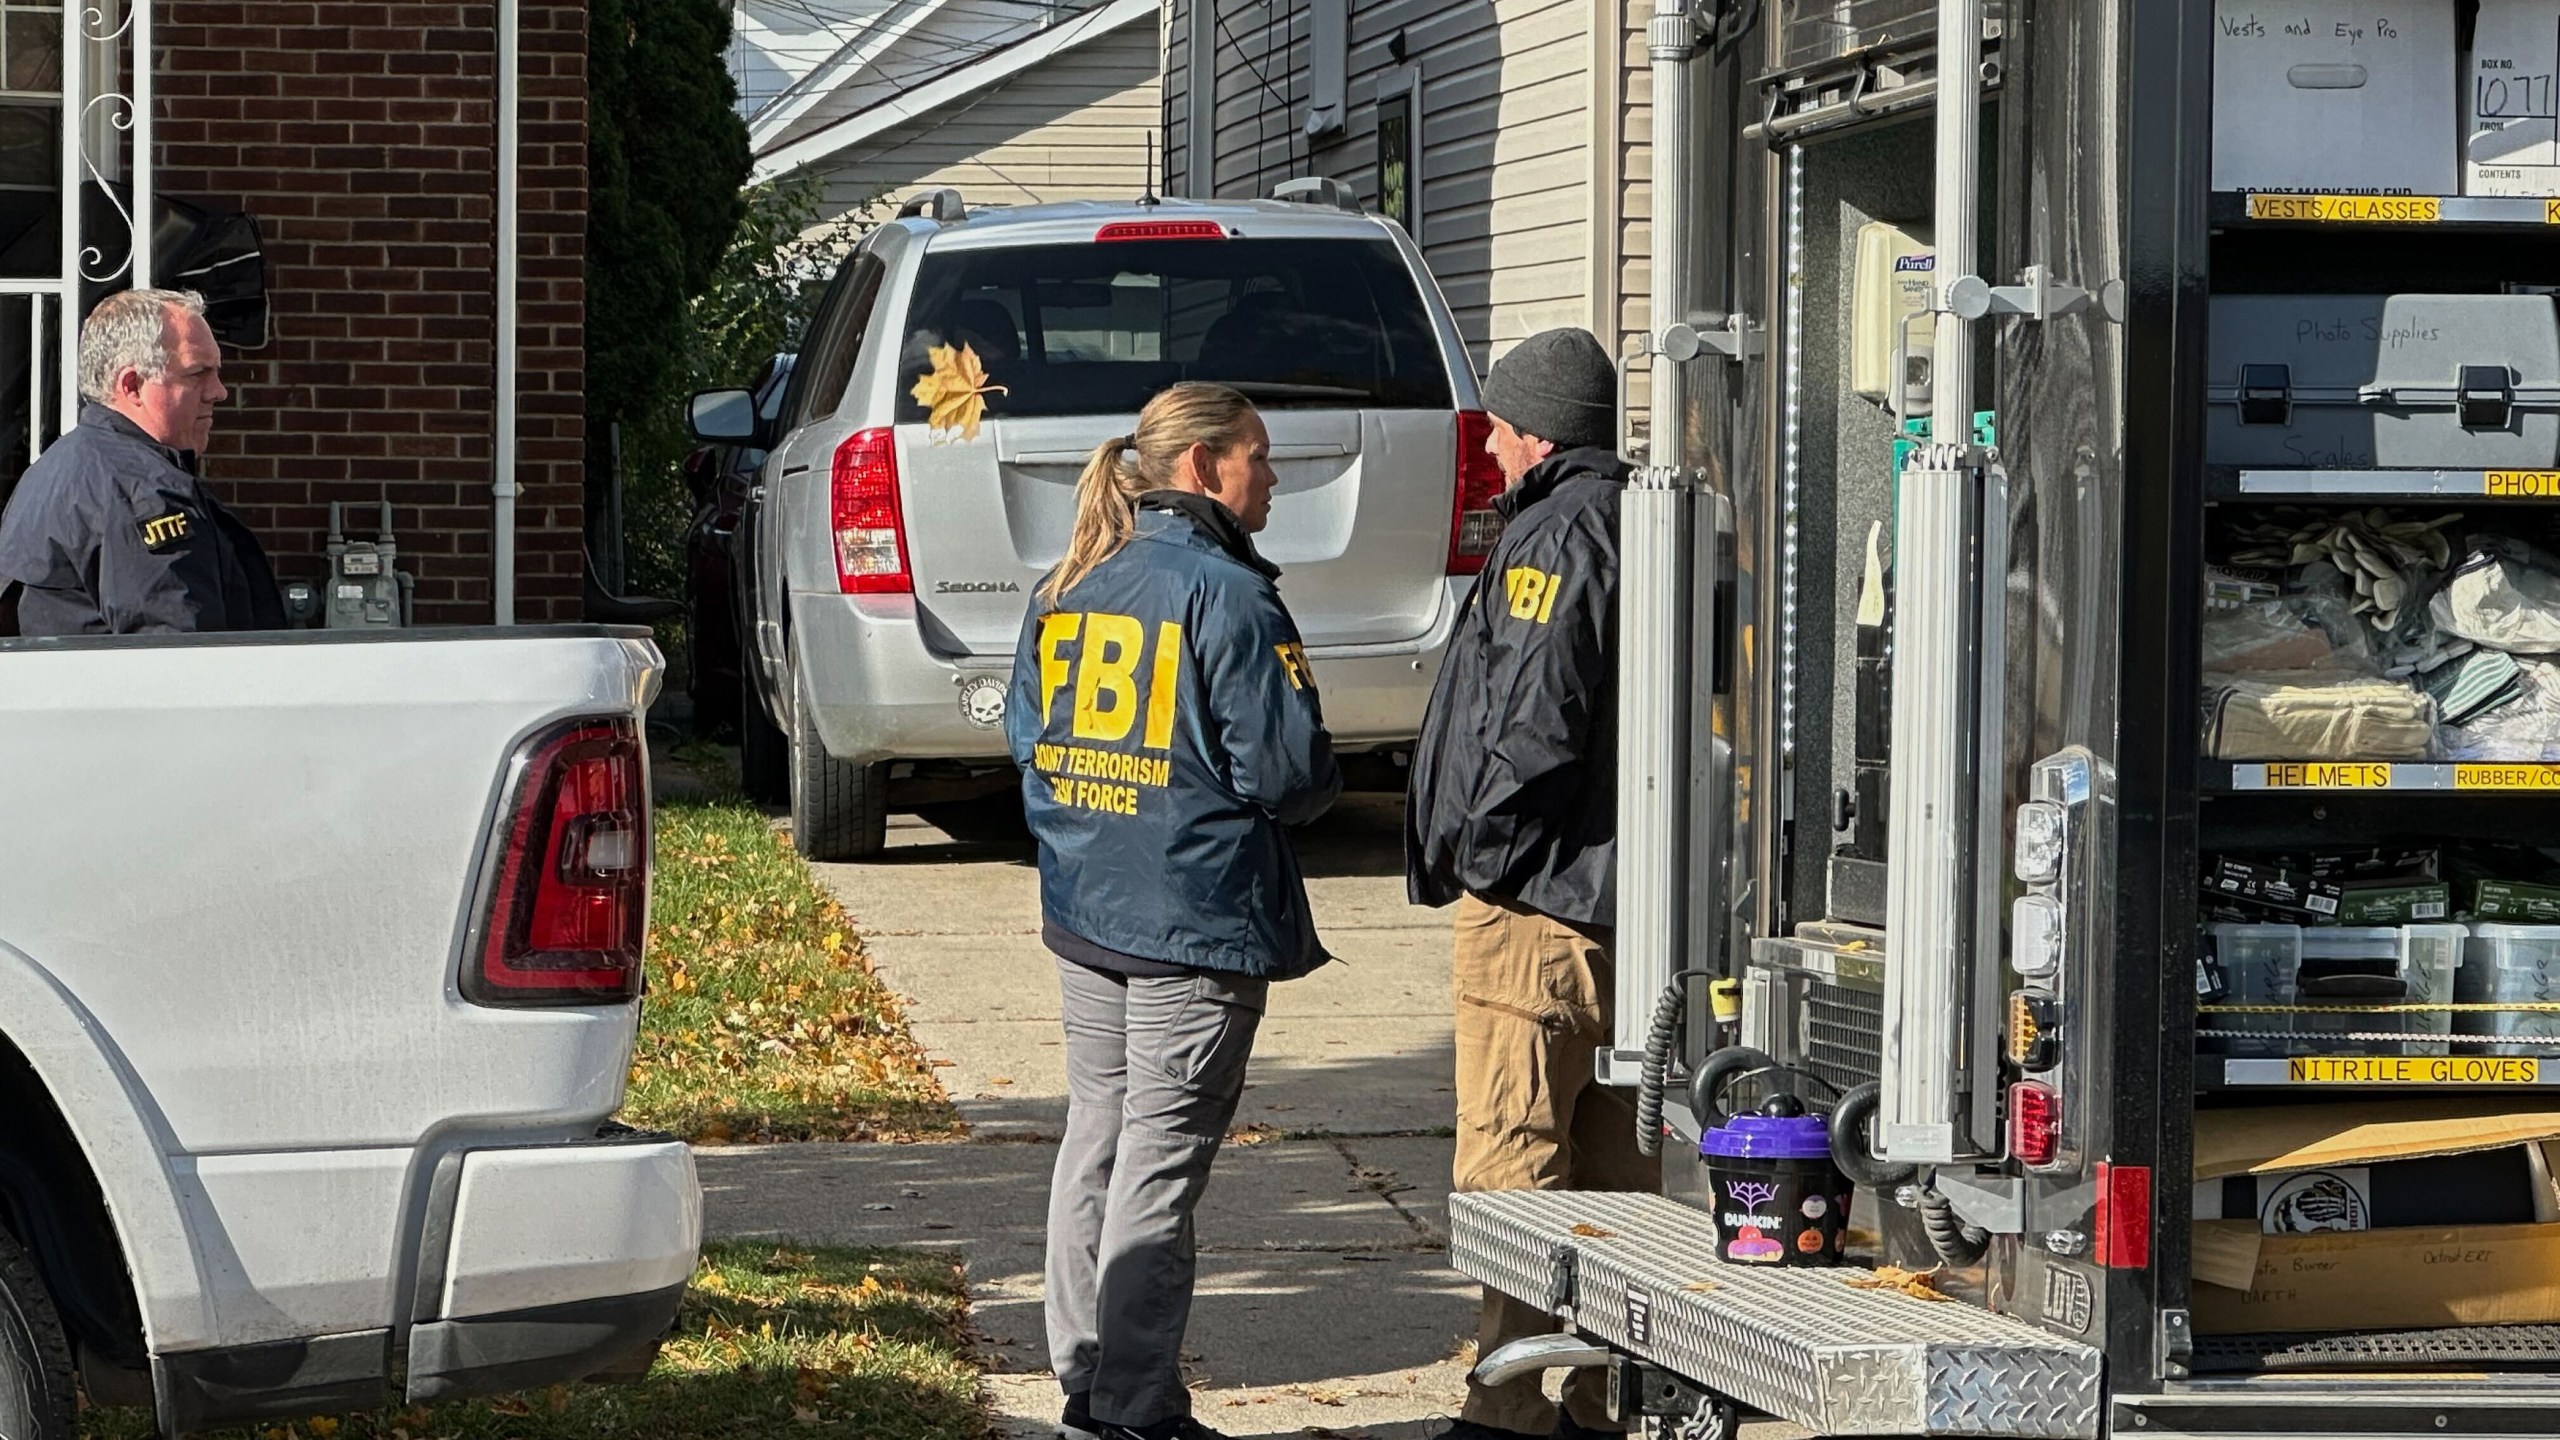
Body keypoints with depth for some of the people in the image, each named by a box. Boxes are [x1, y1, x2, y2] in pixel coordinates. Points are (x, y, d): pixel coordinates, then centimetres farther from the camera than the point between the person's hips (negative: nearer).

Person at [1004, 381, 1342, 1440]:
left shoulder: (1065, 589, 8)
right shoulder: (1226, 596, -15)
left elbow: (1027, 734, 15)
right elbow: (1285, 771, -17)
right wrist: (1322, 784, 5)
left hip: (1080, 915, 7)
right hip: (1198, 924, -7)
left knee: (1093, 1140, 16)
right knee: (1160, 1161, -3)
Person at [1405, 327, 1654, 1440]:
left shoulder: (1557, 536, -13)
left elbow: (1536, 729, -21)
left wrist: (1476, 848, -8)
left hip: (1535, 898, -10)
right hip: (1618, 900, 10)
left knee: (1512, 1167, -8)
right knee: (1610, 1170, 12)